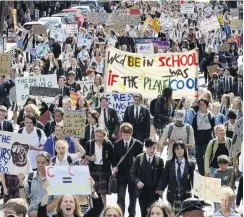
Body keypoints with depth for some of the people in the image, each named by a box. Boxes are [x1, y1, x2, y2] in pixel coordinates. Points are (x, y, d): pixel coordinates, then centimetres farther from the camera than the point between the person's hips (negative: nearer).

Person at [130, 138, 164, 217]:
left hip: (154, 192, -1)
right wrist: (137, 181, -16)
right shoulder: (139, 158, 0)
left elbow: (161, 176, 0)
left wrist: (159, 188, -12)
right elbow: (132, 173, 2)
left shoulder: (159, 160, -1)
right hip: (142, 191, 1)